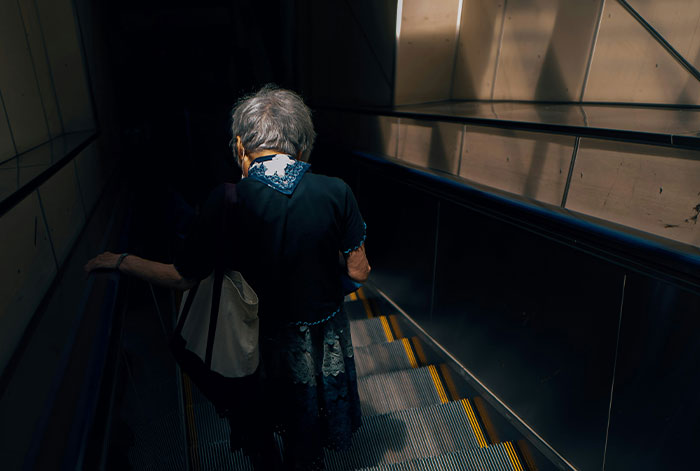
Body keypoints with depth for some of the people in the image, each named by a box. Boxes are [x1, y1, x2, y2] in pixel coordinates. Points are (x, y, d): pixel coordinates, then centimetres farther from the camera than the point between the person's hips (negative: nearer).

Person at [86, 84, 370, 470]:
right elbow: (358, 273, -12)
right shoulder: (335, 192, -21)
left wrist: (120, 261, 6)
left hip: (271, 338, 0)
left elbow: (182, 278, -11)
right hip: (327, 335, 1)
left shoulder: (226, 203, -22)